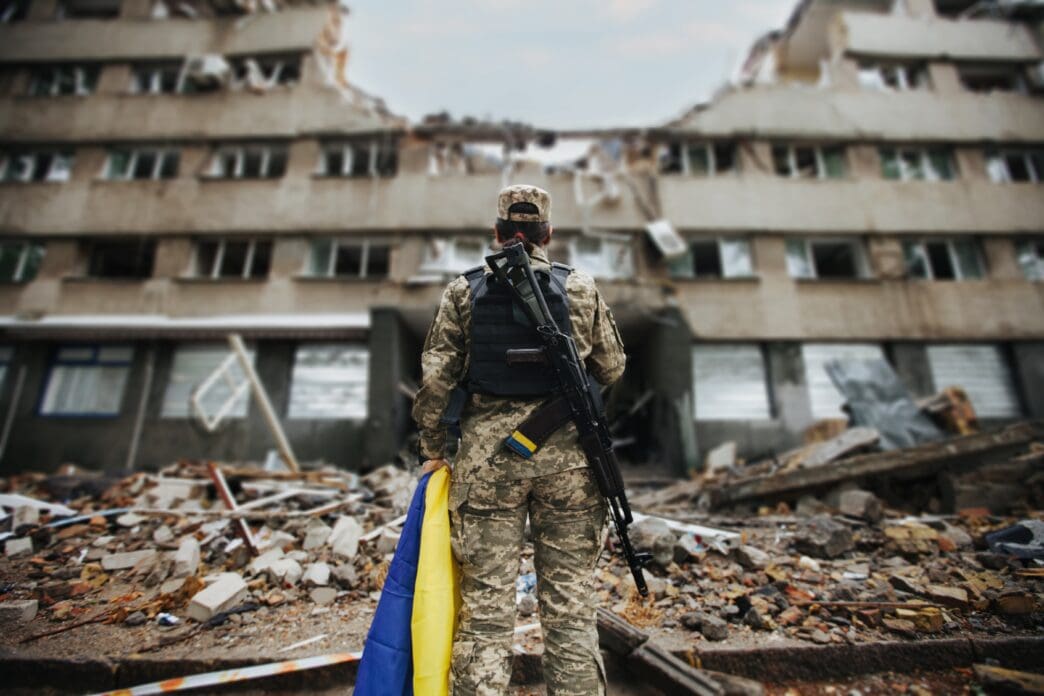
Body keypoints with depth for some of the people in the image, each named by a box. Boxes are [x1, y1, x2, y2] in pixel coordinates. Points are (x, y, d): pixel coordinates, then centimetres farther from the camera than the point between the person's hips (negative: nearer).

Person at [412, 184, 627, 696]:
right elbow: (612, 369, 8)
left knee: (485, 603, 9)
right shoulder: (581, 289, 4)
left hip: (487, 456, 0)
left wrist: (432, 449, 9)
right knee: (570, 605, 11)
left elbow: (435, 377, 0)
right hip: (566, 454, 1)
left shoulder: (463, 292, 3)